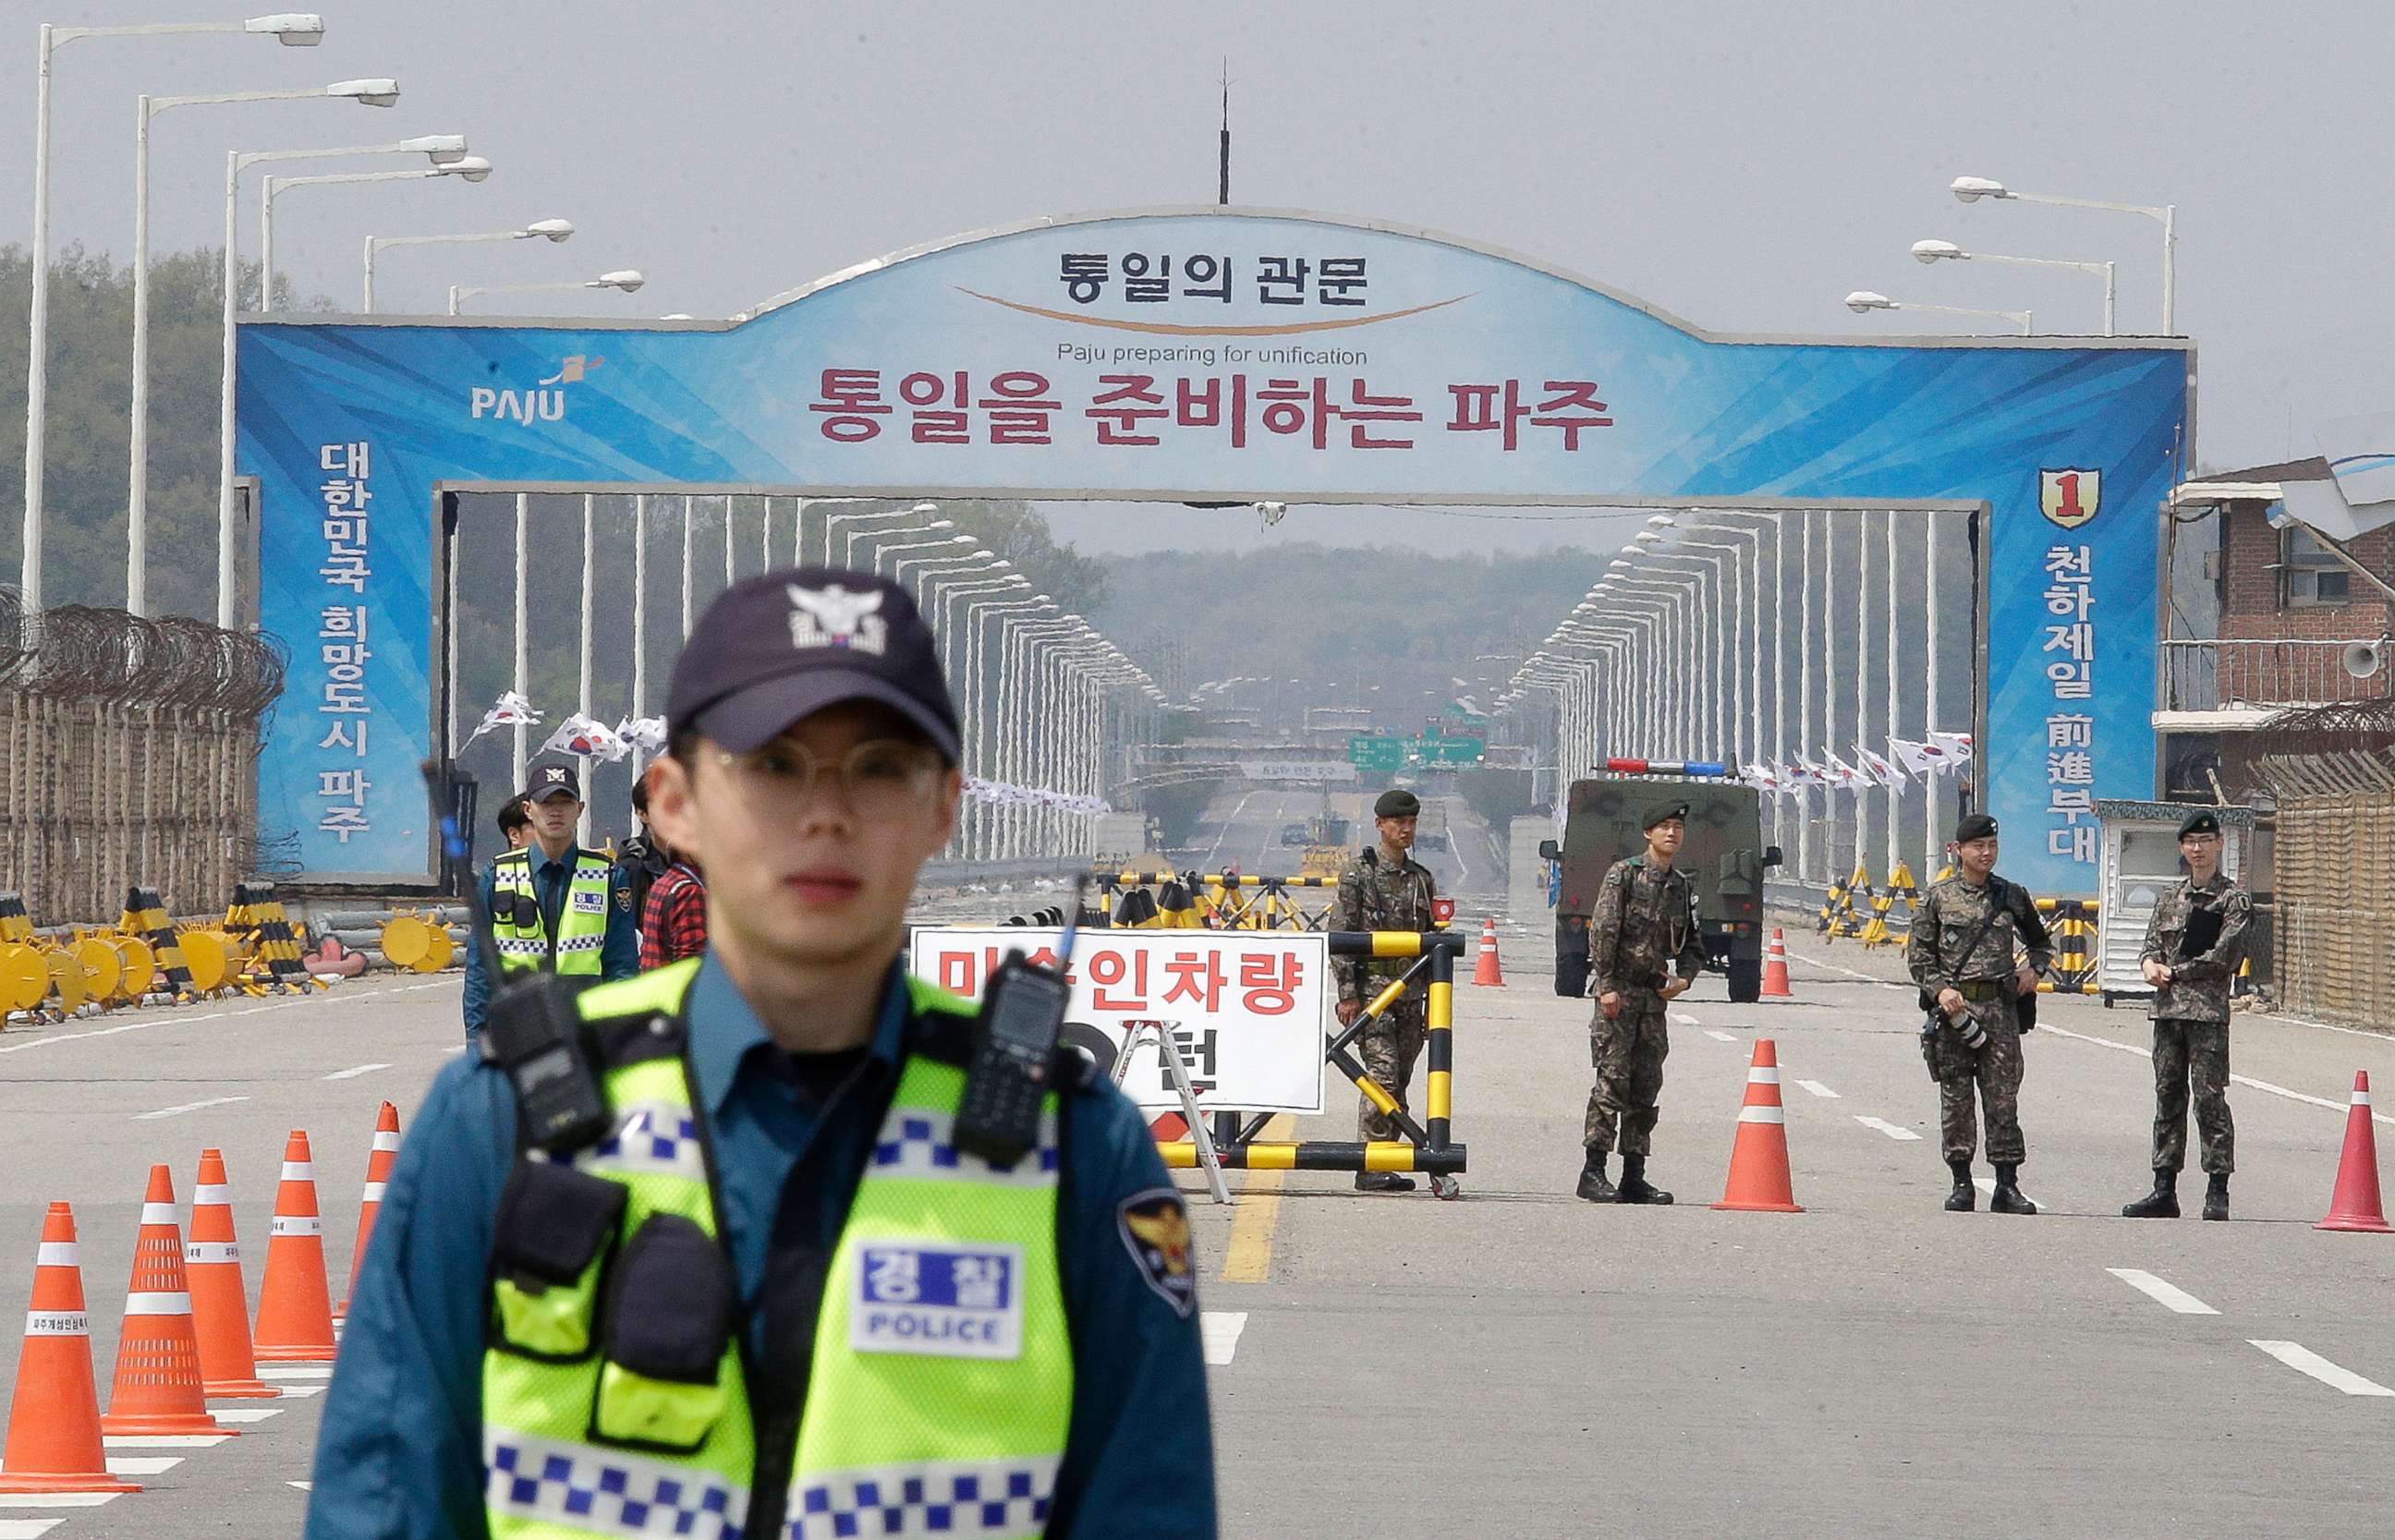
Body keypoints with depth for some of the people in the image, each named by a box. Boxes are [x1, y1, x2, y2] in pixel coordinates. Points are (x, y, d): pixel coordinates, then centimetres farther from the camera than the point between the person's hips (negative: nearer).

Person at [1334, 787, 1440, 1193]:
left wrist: (1432, 1001, 15)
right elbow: (1343, 936, -4)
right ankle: (1369, 1167, -13)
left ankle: (1384, 1167, 9)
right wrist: (1347, 994, -11)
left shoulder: (1422, 878, 16)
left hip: (1411, 994, 6)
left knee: (1399, 1082, 5)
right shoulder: (1359, 873, 0)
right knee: (1382, 1077, -14)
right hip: (1372, 988, -6)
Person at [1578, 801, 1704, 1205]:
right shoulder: (1624, 873, -3)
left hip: (1655, 994, 6)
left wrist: (1684, 977, 3)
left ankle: (1634, 1176, 10)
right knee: (1613, 1080, -12)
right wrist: (1606, 986, -17)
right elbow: (1602, 930, -10)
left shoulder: (1682, 887, 15)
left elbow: (1693, 944, 24)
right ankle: (1593, 1172, -12)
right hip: (1618, 989, -6)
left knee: (1646, 1087, 6)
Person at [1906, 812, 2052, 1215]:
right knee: (1955, 1098, 1)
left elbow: (2041, 942, 24)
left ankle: (2007, 1186, -1)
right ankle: (1961, 1184, 8)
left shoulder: (2012, 896, 11)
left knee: (2003, 1097, -3)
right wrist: (1940, 989, -11)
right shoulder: (1939, 897, 6)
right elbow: (1918, 954, 5)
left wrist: (2034, 969, 4)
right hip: (1953, 1007, -1)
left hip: (2000, 1006, 1)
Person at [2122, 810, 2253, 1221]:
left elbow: (2223, 957, -9)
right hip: (2167, 1010, 6)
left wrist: (2174, 973, -7)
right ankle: (2164, 1190, 11)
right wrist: (2151, 964, -7)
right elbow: (2151, 946, 16)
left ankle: (2218, 1191, -4)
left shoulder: (2234, 899, 0)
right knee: (2168, 1097, 7)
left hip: (2208, 1008, -6)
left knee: (2210, 1099, -7)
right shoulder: (2171, 899, 17)